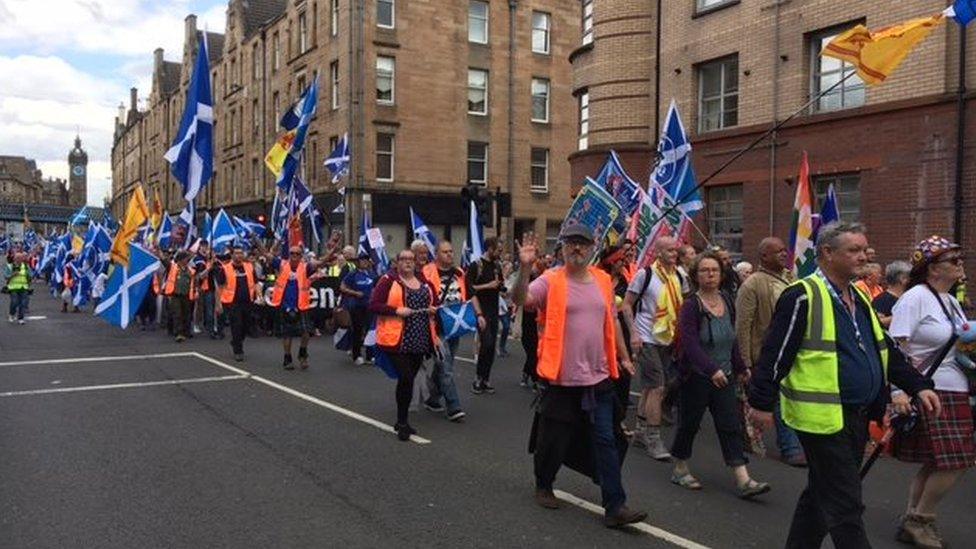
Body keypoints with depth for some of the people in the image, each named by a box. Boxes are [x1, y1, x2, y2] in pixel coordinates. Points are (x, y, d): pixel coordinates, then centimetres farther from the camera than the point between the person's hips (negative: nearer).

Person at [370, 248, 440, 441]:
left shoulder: (424, 282, 13)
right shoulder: (388, 280, -3)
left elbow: (435, 304, 26)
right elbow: (373, 305, -9)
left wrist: (434, 309, 3)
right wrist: (397, 311, -19)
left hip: (420, 340, 5)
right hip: (397, 339, -5)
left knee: (408, 379, 12)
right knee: (406, 378, -12)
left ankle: (402, 421, 25)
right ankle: (402, 423, 2)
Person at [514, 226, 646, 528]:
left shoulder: (603, 280, 9)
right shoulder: (550, 281, -7)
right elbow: (521, 299, -24)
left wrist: (623, 356, 20)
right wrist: (525, 268, -38)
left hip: (598, 378, 4)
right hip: (561, 378, -4)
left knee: (606, 441, 3)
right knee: (554, 440, 11)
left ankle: (615, 506, 8)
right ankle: (543, 486, 35)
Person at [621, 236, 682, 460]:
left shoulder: (677, 276, 8)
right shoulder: (645, 274, -10)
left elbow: (680, 307, 18)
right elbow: (627, 305, -8)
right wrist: (633, 333, -15)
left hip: (667, 340, 6)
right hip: (647, 340, -6)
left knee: (649, 387, 15)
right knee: (657, 388, -8)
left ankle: (641, 431, 27)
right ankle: (653, 439, 1)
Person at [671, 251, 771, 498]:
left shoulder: (727, 302, 6)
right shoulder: (691, 306, -14)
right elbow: (689, 344, -25)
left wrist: (740, 367, 20)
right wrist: (711, 369, -35)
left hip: (724, 376, 6)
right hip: (696, 376, -6)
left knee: (731, 426, 2)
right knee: (689, 424, 7)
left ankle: (743, 481, 2)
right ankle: (680, 470, 26)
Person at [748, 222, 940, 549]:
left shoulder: (859, 298, 14)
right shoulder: (803, 297, -14)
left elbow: (885, 350, 20)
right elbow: (775, 354, -15)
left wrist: (918, 386, 12)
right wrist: (762, 403, -16)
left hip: (857, 417, 9)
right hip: (822, 417, -9)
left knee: (820, 495, 19)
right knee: (845, 507, -4)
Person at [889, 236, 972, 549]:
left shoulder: (951, 301, 16)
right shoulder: (915, 298, -12)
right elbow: (894, 348, -19)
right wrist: (898, 390, -28)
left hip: (955, 392, 9)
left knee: (935, 464, 10)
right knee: (953, 464, -10)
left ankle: (912, 524, 21)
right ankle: (920, 520, 8)